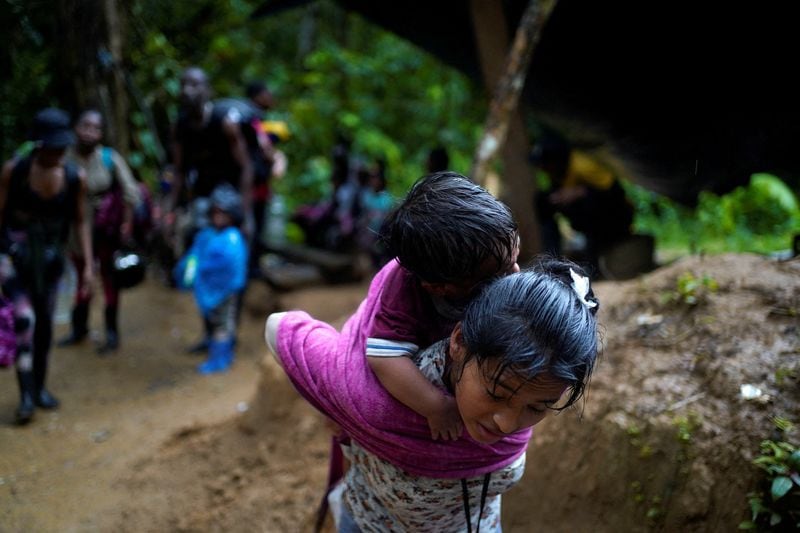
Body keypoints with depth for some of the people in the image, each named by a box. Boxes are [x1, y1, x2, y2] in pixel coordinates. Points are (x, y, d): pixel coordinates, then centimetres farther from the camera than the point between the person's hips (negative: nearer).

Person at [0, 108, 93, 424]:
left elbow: (80, 222, 2)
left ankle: (40, 387, 28)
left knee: (45, 322, 11)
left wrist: (88, 265, 0)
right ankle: (26, 395, -12)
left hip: (50, 256, 3)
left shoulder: (75, 179, -7)